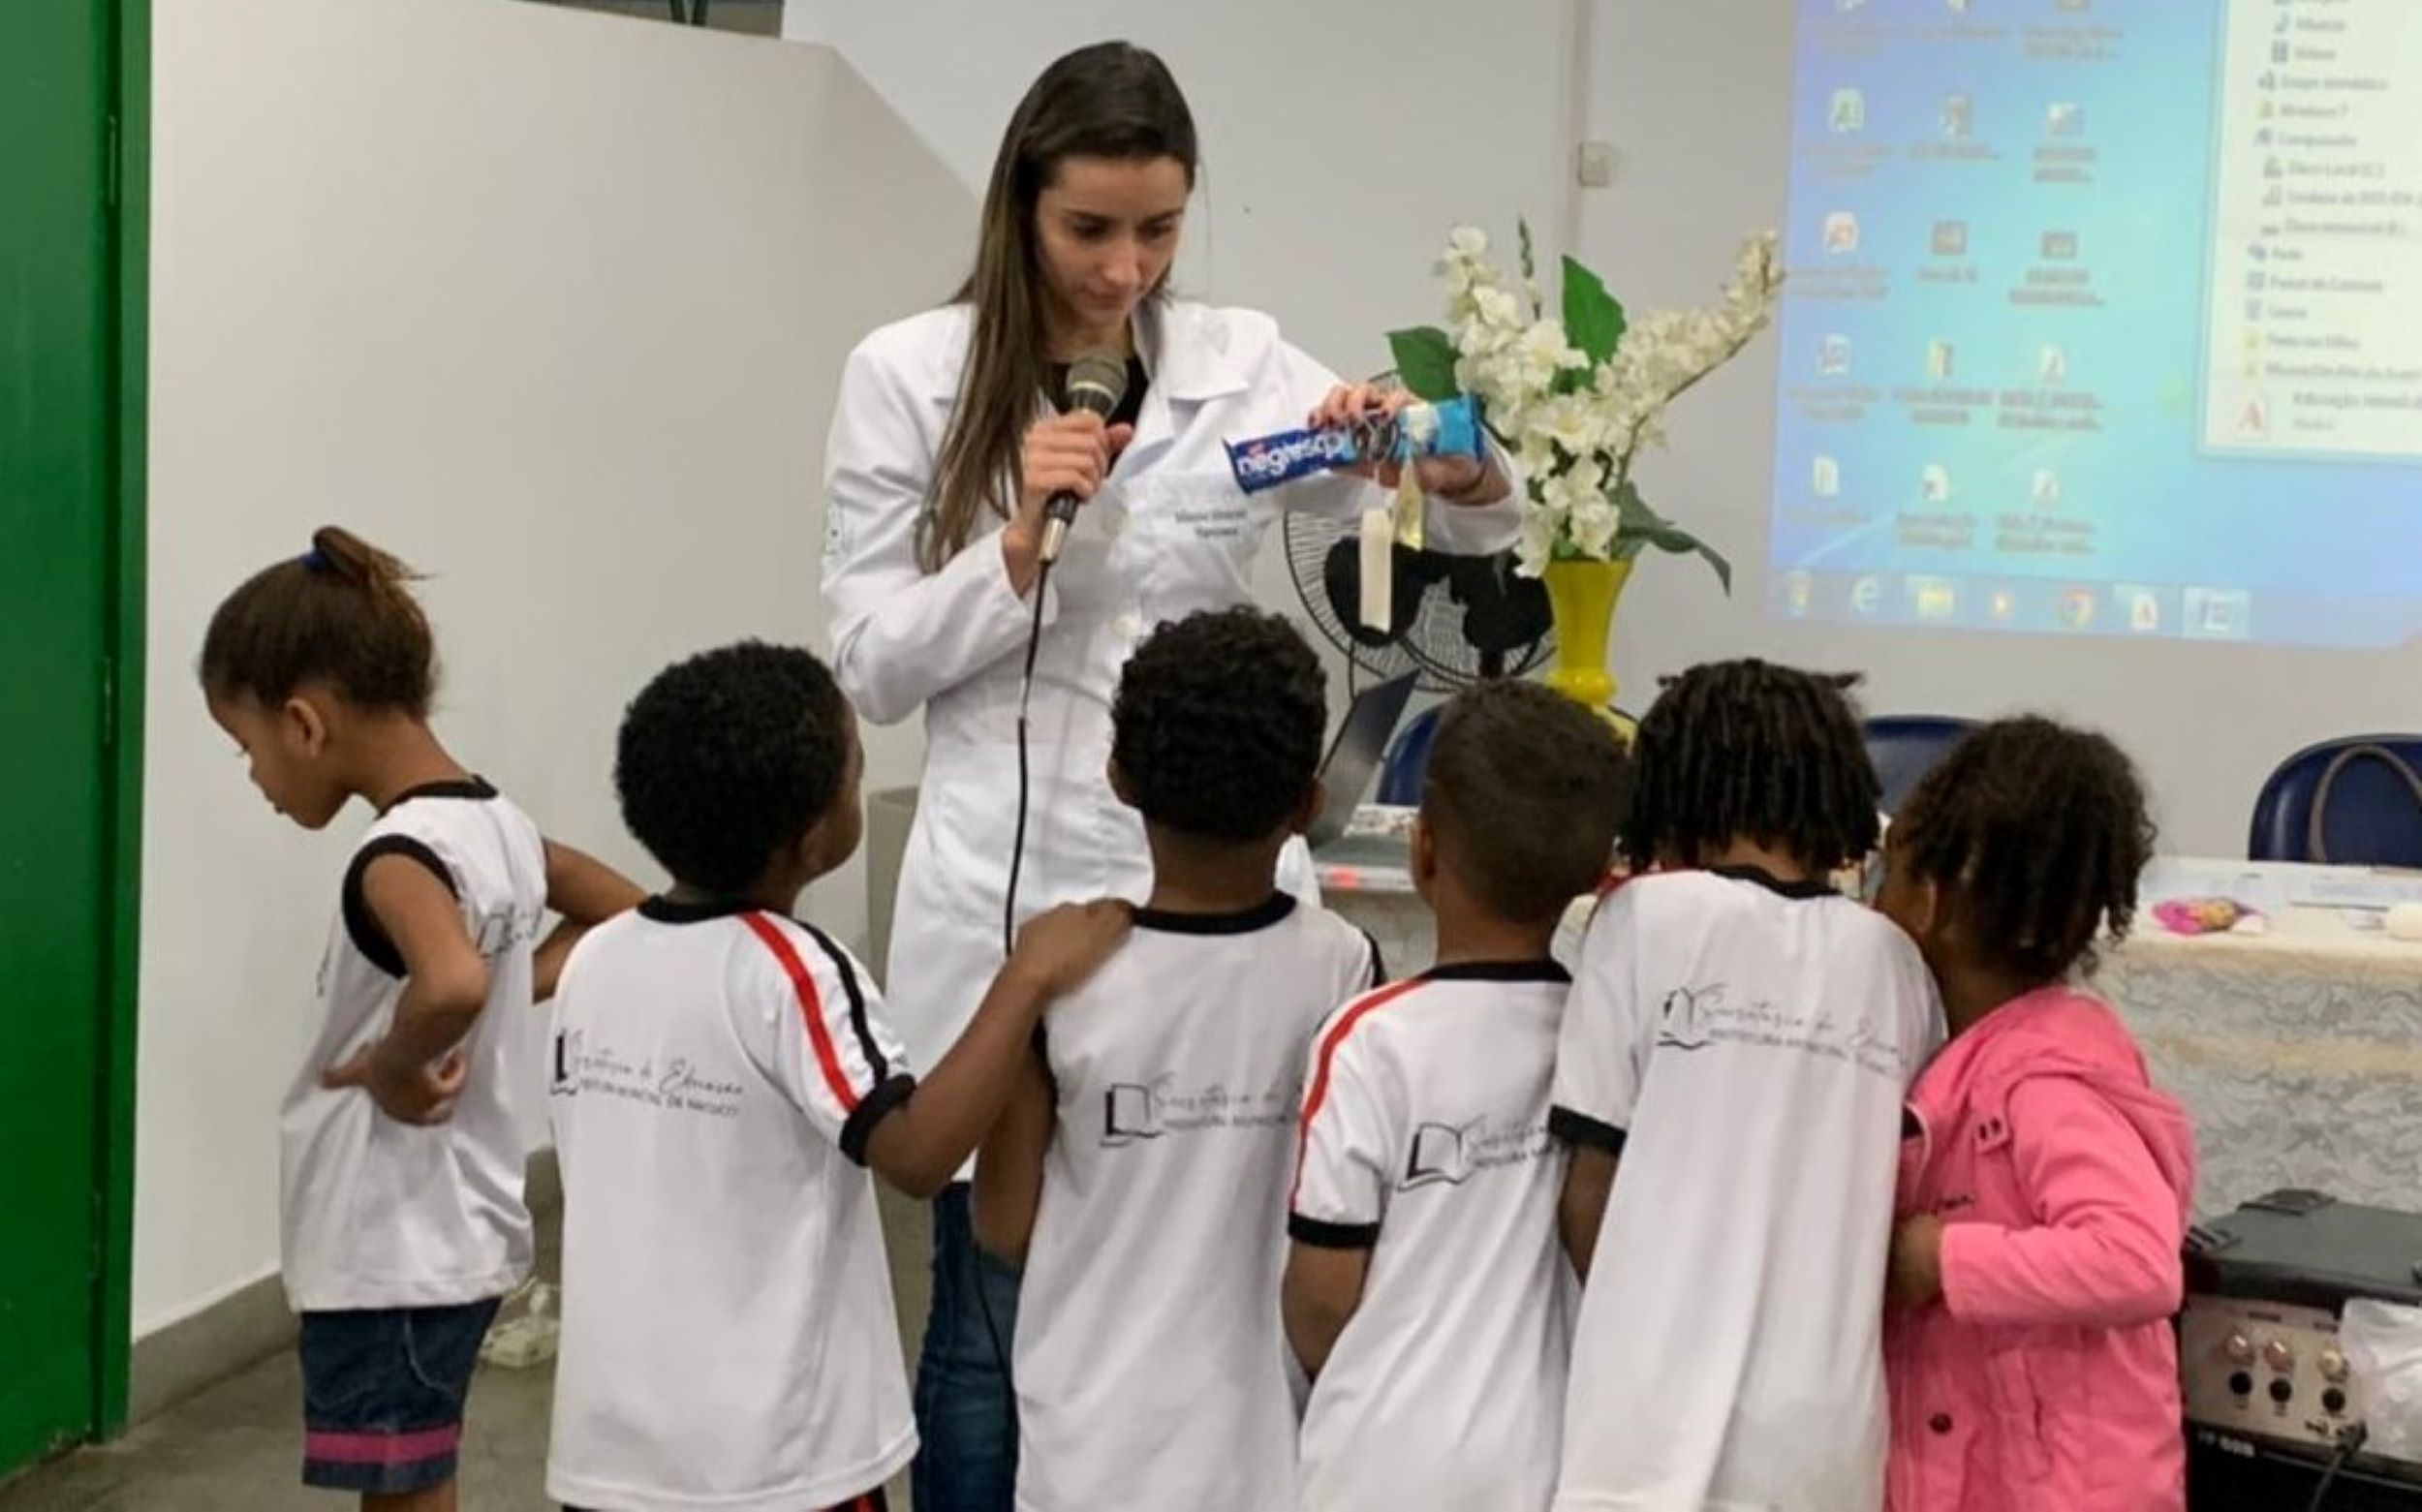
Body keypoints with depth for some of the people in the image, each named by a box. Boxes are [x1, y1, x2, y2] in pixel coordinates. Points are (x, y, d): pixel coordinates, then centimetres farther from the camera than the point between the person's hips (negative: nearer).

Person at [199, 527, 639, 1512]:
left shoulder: (399, 857, -22)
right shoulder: (498, 826, 4)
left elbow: (452, 985, -43)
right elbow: (626, 914, 19)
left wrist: (395, 1067, -24)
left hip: (392, 1252, -9)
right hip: (451, 1237, 9)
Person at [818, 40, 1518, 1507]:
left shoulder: (1241, 362, 2)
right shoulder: (910, 375, -2)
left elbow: (1482, 522, 3)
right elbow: (871, 665, -2)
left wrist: (1455, 464, -20)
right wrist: (1021, 546, -17)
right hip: (1007, 899, -1)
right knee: (996, 1323, 7)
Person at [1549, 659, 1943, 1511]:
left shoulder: (1653, 917, -3)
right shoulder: (1893, 961, 7)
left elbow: (1590, 1186, -1)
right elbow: (1888, 1192, 11)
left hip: (1661, 1423, -4)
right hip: (1826, 1430, 4)